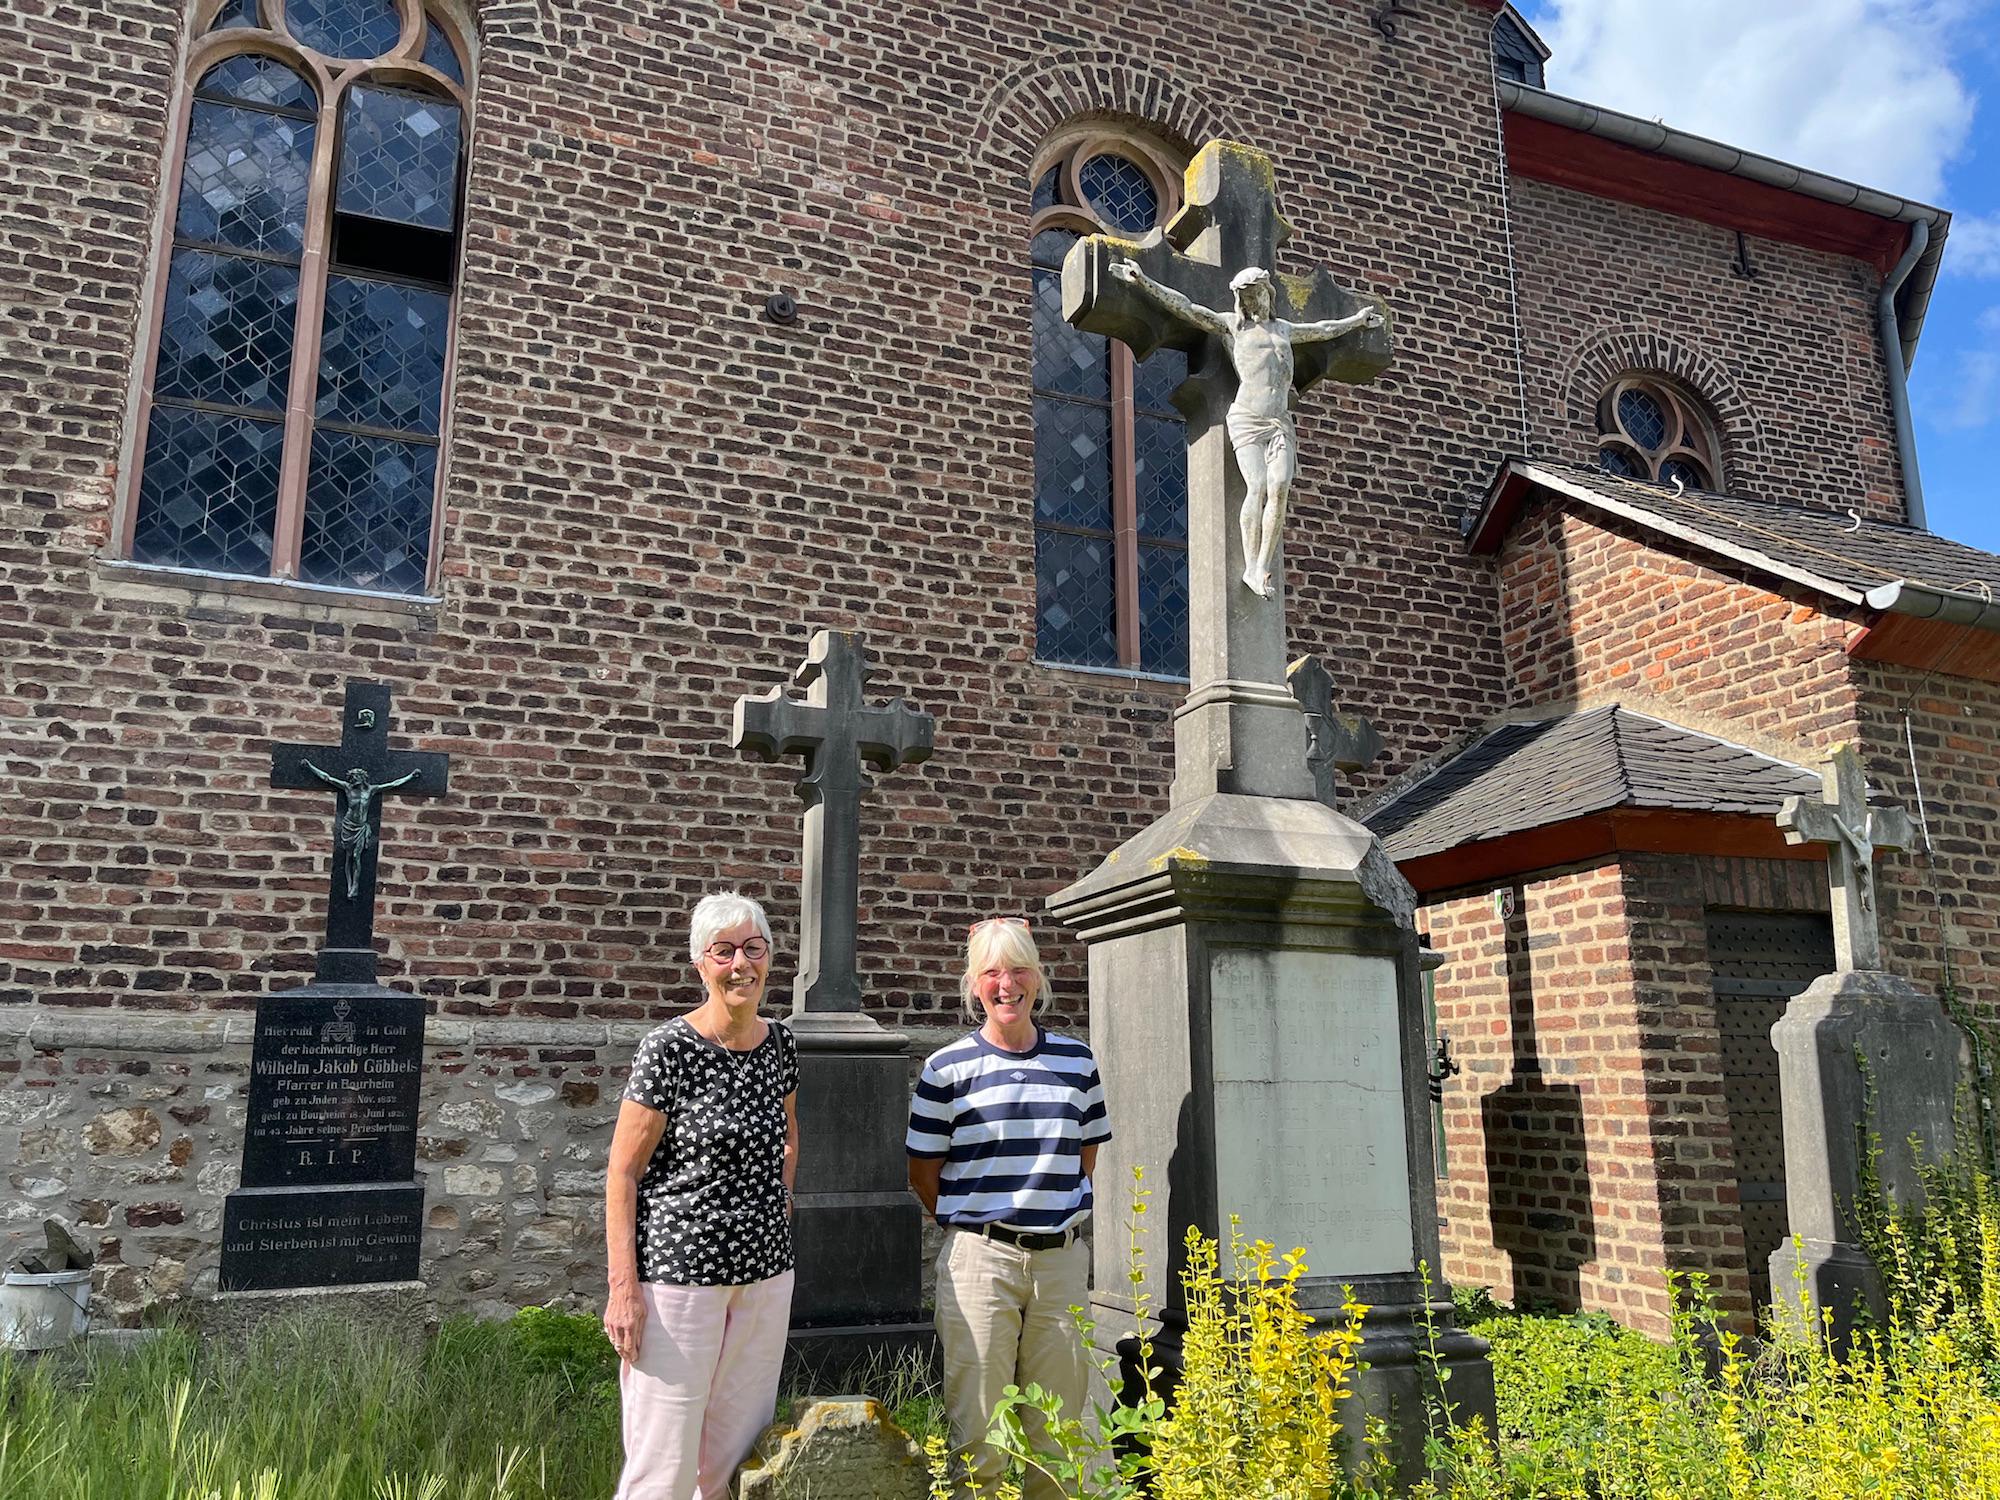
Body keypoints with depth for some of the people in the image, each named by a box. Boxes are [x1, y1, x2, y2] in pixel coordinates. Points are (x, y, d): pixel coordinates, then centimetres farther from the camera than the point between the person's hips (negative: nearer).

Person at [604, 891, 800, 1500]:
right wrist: (623, 1286, -14)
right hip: (680, 1269, -5)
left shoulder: (780, 1043, 5)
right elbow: (622, 1173, -9)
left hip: (766, 1270, 6)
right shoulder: (669, 1049, -12)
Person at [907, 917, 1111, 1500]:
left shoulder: (1077, 1061, 6)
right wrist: (971, 1224, 2)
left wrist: (1058, 1215, 8)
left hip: (1062, 1256, 3)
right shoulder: (948, 1068, -3)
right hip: (979, 1258, -3)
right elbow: (924, 1174, 3)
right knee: (979, 1426, 3)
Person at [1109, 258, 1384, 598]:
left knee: (1279, 487, -19)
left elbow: (1322, 330, 46)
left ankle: (1263, 568, -21)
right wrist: (1143, 281, -5)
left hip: (1280, 423, 4)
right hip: (1246, 420, -4)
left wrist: (1356, 320, 58)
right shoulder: (1230, 323, 13)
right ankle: (1251, 567, -18)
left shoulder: (1283, 329, 29)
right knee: (1257, 487, -21)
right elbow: (1185, 307, 4)